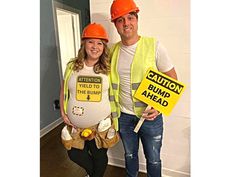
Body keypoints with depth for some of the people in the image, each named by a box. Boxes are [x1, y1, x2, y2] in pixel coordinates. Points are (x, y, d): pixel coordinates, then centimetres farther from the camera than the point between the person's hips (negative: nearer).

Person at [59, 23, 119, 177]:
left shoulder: (108, 69, -7)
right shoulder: (72, 66, -4)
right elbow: (63, 91, 7)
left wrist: (114, 115, -5)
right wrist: (63, 113, 1)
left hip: (101, 124, -2)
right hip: (75, 125, 2)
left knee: (100, 157, 17)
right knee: (75, 154, 18)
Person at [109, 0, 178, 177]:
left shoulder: (154, 46, -11)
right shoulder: (113, 50, 1)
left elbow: (172, 80, -7)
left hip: (150, 116, -3)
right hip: (124, 115, 4)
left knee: (153, 159, 17)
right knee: (130, 154, 25)